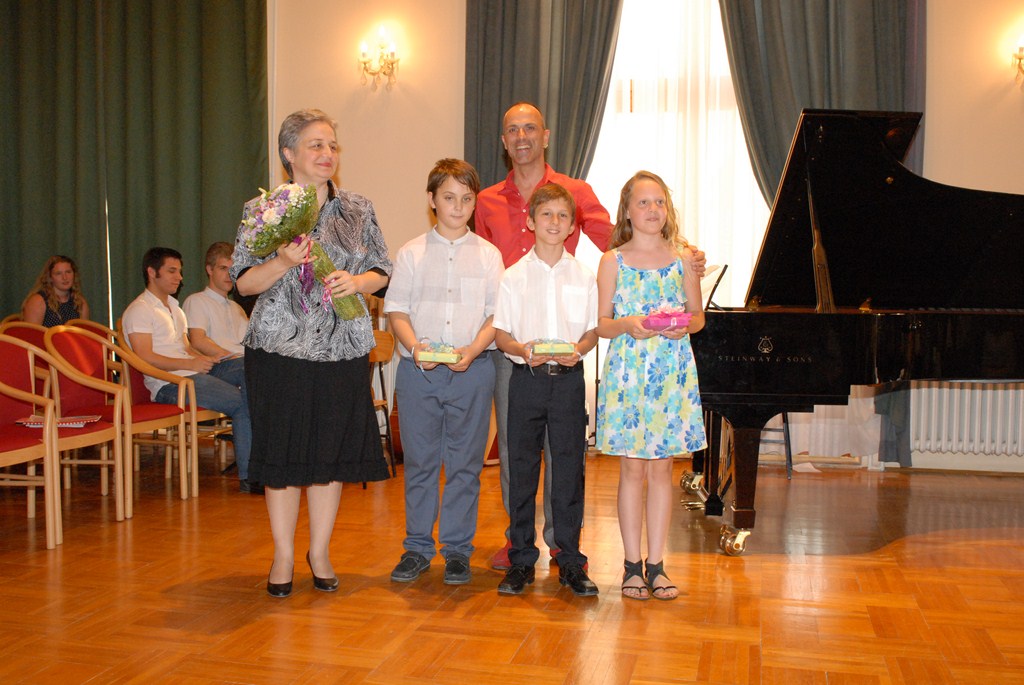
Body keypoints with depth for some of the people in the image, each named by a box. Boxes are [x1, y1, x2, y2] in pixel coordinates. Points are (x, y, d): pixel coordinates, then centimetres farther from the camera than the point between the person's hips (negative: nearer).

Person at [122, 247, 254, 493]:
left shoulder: (175, 307, 28)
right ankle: (247, 476, -19)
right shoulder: (138, 311, -1)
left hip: (192, 372, 8)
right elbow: (145, 358, -13)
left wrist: (204, 358, 2)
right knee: (242, 404, -25)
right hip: (169, 384, -8)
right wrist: (190, 364, -19)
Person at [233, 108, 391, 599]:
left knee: (332, 451, 8)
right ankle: (283, 554, 20)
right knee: (283, 451, 4)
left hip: (342, 350, 2)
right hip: (279, 349, -2)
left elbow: (382, 271, 10)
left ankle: (320, 550, 24)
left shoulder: (358, 210, 8)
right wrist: (283, 262, -19)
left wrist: (356, 282, -11)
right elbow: (243, 282, -2)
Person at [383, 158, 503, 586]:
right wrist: (415, 346, -14)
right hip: (418, 369, 0)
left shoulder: (488, 255, 7)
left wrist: (473, 349, -14)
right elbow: (396, 309, 4)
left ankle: (457, 549, 17)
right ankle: (417, 547, 19)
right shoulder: (411, 254, 8)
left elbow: (497, 314, 3)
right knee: (419, 461, 6)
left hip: (472, 370, 0)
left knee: (465, 463, 5)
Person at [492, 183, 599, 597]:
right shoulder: (514, 276, 2)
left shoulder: (583, 276, 5)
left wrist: (578, 350, -15)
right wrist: (523, 350, -18)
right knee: (521, 468, 5)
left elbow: (593, 329, 6)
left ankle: (570, 561, 14)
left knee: (569, 468, 3)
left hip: (568, 376, 0)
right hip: (527, 376, 0)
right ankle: (521, 560, 16)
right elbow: (501, 333, 2)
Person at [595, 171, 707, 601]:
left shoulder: (683, 257, 7)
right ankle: (632, 565, 13)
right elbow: (602, 324, 2)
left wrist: (685, 325, -11)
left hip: (672, 372, 2)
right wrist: (627, 325, -18)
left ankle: (656, 564, 16)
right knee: (633, 468, 2)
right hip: (627, 369, -1)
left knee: (661, 468, 6)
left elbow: (698, 314, 11)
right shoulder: (613, 261, 3)